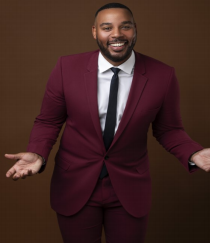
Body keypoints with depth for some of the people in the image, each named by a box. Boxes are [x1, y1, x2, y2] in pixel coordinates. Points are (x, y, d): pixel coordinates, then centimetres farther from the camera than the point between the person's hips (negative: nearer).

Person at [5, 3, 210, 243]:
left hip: (130, 189, 1)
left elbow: (168, 129, 1)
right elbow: (48, 121, -2)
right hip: (74, 187, 0)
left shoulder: (162, 75, -12)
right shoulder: (67, 67, -12)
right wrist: (37, 153, -20)